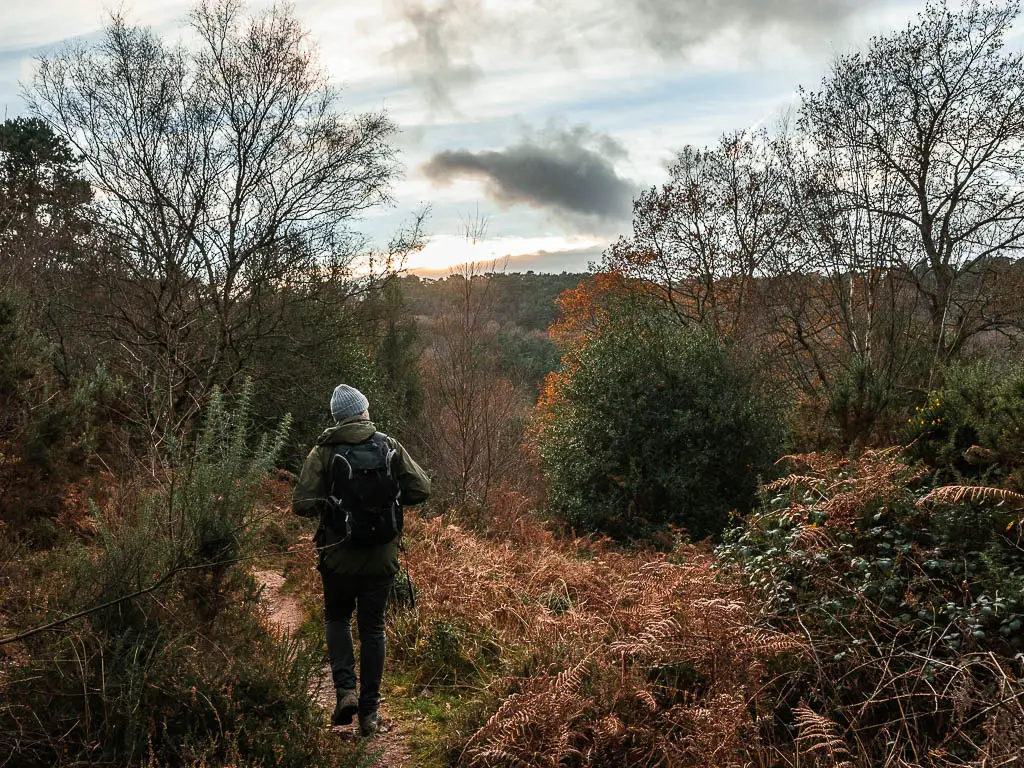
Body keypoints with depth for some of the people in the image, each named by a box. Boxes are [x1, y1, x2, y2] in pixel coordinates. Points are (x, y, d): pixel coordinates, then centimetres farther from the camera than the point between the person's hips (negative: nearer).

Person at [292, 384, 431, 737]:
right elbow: (421, 490, -4)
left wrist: (326, 504, 8)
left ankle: (346, 690, 6)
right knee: (372, 628, 12)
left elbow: (302, 504, -13)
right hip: (382, 557, 1)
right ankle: (369, 712, 15)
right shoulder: (390, 447, -4)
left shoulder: (323, 452, -9)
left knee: (337, 618, 22)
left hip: (339, 555, -1)